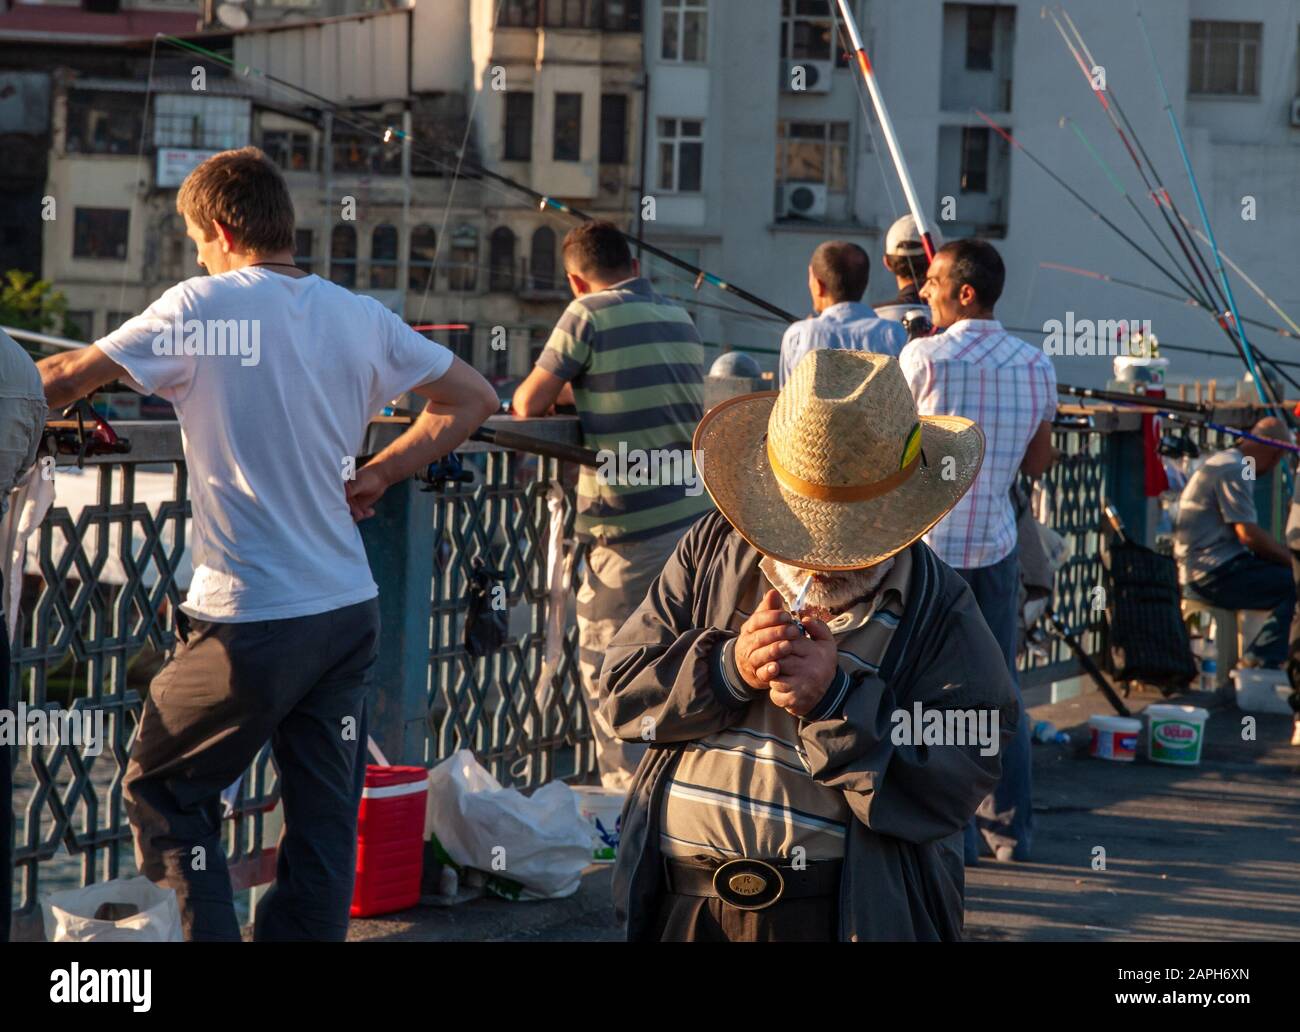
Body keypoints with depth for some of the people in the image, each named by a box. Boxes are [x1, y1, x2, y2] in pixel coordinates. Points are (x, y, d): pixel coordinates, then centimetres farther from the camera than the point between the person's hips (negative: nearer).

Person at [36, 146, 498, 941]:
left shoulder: (204, 307, -8)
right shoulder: (361, 318, 6)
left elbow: (69, 379, -3)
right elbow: (474, 398, 14)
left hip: (250, 619, -6)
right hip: (349, 609, 6)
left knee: (164, 792, 10)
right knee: (325, 820, 9)